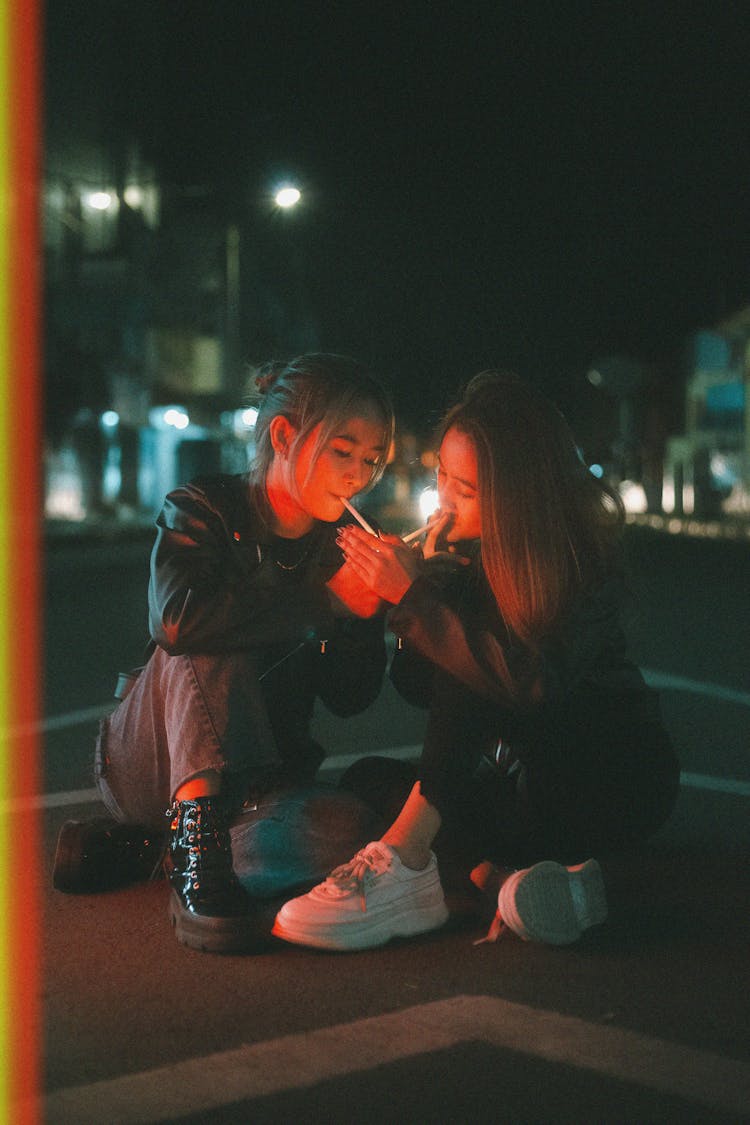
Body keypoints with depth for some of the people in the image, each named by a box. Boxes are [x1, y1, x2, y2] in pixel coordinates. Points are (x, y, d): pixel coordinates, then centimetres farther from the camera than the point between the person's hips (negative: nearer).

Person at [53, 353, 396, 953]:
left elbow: (351, 699, -1)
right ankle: (196, 840, -38)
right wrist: (325, 597, -29)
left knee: (348, 833, -27)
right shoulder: (201, 511, -11)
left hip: (260, 777, 5)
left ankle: (140, 845, -10)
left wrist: (365, 610, -20)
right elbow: (177, 618, -34)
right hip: (150, 763, -4)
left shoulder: (340, 547, 2)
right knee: (215, 647, -31)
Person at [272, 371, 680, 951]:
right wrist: (428, 574, -18)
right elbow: (416, 686, -4)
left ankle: (404, 859, -34)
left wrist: (415, 596, -34)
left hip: (619, 781, -7)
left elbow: (533, 686, -33)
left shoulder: (581, 555, -19)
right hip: (524, 779, 7)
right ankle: (502, 874, -28)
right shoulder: (459, 549, -2)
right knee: (367, 779, -10)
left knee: (470, 674, -28)